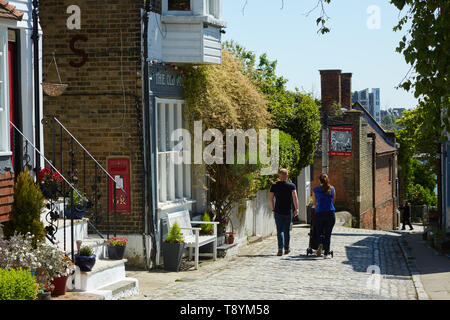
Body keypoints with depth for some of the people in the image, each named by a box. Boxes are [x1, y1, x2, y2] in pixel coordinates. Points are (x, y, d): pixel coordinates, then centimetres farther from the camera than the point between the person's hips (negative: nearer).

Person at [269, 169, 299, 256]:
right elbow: (295, 197, -13)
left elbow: (270, 198, 1)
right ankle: (287, 248, 23)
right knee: (287, 230, 13)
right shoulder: (291, 186, -1)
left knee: (280, 230, -2)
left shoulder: (274, 186, 3)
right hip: (288, 211, 0)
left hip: (278, 211, 0)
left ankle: (280, 249, -17)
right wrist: (296, 209, -13)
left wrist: (272, 209, 10)